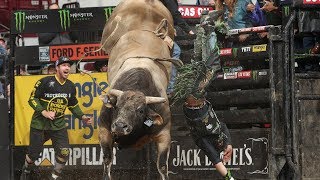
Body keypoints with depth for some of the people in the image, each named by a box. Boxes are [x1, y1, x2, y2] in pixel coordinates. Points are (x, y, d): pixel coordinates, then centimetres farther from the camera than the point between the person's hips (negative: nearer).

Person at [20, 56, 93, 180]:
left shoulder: (70, 86, 5)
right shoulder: (45, 82, -13)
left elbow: (73, 105, 18)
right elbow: (32, 99, -11)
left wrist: (82, 117, 6)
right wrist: (44, 112, -22)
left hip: (58, 125, 4)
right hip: (40, 124, -4)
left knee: (64, 153, -8)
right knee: (34, 153, 4)